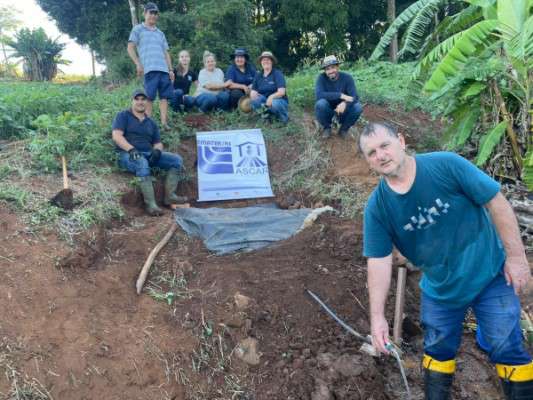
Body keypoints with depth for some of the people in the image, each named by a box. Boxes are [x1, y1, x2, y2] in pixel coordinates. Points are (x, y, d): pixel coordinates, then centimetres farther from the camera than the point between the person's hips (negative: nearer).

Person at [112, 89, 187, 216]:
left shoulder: (151, 123, 24)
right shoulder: (123, 116, 8)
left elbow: (158, 143, 20)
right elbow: (116, 136, -6)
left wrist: (157, 150, -6)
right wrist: (131, 149, -22)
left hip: (149, 154, 6)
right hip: (128, 154, -6)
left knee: (176, 160, -13)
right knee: (142, 164, -40)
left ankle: (170, 196, -20)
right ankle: (150, 204, -42)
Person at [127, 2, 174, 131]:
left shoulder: (160, 33, 26)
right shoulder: (138, 29, 11)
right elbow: (130, 48, 4)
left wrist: (171, 69, 13)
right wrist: (138, 64, -8)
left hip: (164, 69, 5)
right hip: (149, 69, -5)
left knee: (164, 96, -3)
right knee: (149, 97, -8)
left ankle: (164, 122, -4)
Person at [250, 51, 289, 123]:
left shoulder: (278, 73, -9)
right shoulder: (258, 75, 6)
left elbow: (281, 92, -20)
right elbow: (253, 91, 3)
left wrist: (271, 97, -36)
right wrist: (253, 94, -21)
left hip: (280, 101, -3)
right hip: (265, 101, 3)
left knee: (275, 103, -39)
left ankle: (284, 117, -7)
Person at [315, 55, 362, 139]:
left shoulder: (347, 77, -14)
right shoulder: (322, 77, -17)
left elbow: (354, 97, -22)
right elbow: (319, 95, -32)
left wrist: (345, 103, -44)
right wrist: (341, 95, -37)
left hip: (342, 109, 1)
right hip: (327, 110, -1)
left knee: (358, 107, -27)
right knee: (320, 103, -33)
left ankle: (344, 128, 2)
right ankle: (326, 127, -3)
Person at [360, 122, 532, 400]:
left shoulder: (446, 165, -22)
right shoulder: (377, 207, -14)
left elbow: (496, 202, -15)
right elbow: (378, 262, -12)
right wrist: (377, 316, -13)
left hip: (490, 274, -2)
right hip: (439, 289, 3)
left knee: (506, 349, 6)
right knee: (437, 350, 18)